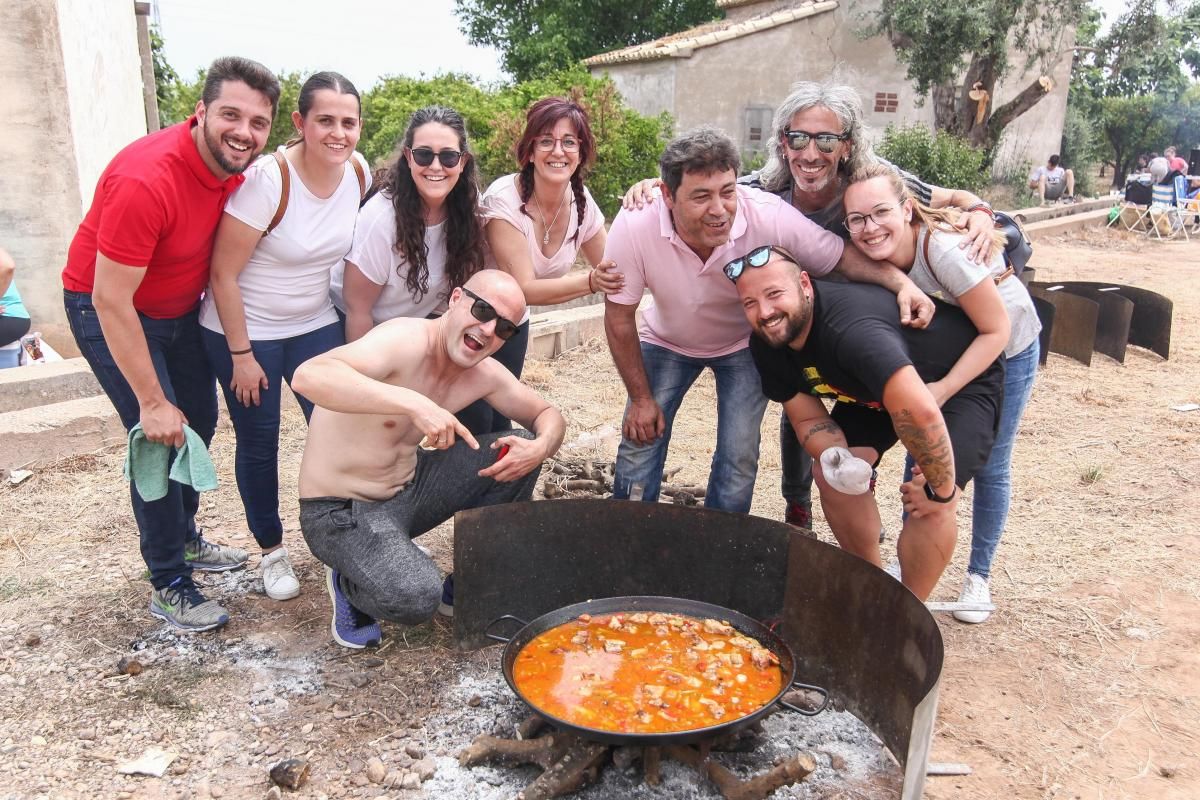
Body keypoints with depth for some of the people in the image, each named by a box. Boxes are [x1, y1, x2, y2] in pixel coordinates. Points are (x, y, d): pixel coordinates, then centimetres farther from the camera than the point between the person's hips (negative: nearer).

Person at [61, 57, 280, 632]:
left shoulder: (231, 165, -11)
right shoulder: (146, 180, -34)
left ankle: (185, 540, 37)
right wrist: (152, 402, -25)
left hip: (180, 307, 8)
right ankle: (168, 586, 5)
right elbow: (110, 299, -30)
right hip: (108, 311, -8)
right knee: (162, 438, -11)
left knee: (198, 422, 15)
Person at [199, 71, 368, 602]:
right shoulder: (266, 179, -24)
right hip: (243, 331, -4)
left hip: (316, 326, 4)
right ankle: (272, 550, 28)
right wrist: (242, 356, -15)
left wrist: (353, 331, 8)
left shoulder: (360, 174, -7)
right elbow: (223, 274, -19)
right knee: (259, 443, 7)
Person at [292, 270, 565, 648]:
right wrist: (415, 403, -50)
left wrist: (540, 447, -14)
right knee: (416, 598, -33)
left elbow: (548, 415, 11)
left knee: (518, 450, -4)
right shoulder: (405, 341, -26)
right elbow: (309, 375, -42)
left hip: (408, 489, 8)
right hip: (341, 511, -7)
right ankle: (347, 582, 6)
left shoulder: (485, 373, -2)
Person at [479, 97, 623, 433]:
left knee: (500, 419, 14)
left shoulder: (581, 202, -10)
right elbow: (524, 289, -30)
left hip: (512, 321, 5)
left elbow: (611, 267, -7)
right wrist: (591, 282, -42)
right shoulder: (504, 199, -26)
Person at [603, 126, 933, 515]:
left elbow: (842, 255, -17)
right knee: (639, 445, -4)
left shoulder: (770, 216, -34)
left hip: (744, 344, 0)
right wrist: (641, 397, -10)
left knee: (738, 461, -7)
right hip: (667, 341, 1)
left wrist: (899, 281, -38)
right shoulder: (634, 226, -32)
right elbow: (620, 317, -18)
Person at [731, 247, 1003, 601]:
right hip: (878, 386, 7)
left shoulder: (850, 329, -42)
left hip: (965, 376, -7)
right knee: (829, 473, -2)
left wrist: (942, 492, -35)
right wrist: (834, 457, -29)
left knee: (930, 503, -22)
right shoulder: (766, 345, -15)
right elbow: (809, 419, -7)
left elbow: (920, 413, -51)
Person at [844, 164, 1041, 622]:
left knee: (989, 467, 4)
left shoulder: (944, 249, -38)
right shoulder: (875, 258, -22)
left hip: (1007, 349, -4)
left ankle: (979, 576, 23)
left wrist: (944, 389, -35)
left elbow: (996, 331, -29)